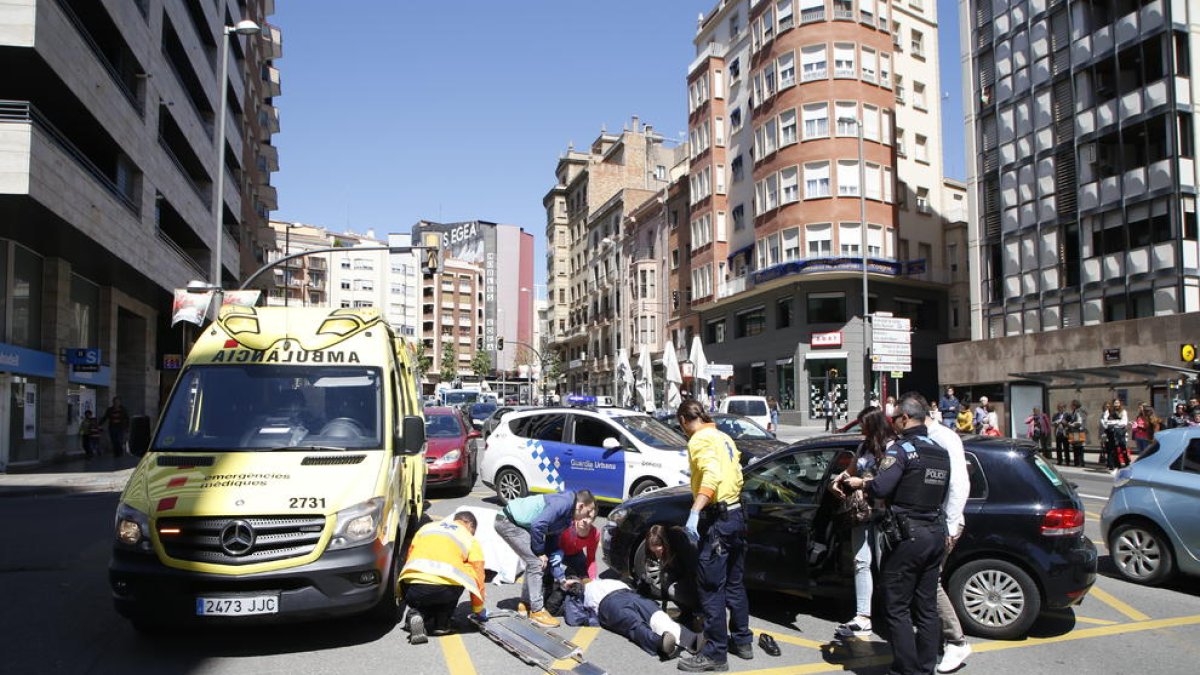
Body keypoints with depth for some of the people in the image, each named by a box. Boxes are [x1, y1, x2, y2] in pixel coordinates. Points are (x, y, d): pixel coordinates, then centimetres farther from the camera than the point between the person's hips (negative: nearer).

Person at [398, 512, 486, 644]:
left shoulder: (426, 528, 29)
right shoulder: (471, 540, 18)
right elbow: (477, 579, 19)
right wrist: (479, 610, 34)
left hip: (412, 587, 3)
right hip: (445, 590, -3)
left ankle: (416, 614, 1)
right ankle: (441, 624, 16)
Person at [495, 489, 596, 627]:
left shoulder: (566, 518, 10)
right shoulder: (563, 503, -20)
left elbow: (552, 544, 15)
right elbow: (537, 525, -28)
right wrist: (540, 552, -14)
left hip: (517, 522, 10)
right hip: (507, 522, -10)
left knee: (534, 561, 17)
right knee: (536, 562, -10)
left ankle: (526, 603, 28)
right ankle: (537, 611, -5)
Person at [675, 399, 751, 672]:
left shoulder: (700, 439, -12)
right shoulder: (724, 437, 14)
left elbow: (712, 476, -28)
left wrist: (694, 512, -34)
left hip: (717, 519, -9)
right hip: (736, 514, 9)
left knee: (712, 589, -4)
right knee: (734, 583, 18)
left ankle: (715, 654, 1)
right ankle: (742, 641, 27)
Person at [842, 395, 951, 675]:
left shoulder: (902, 449, -14)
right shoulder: (941, 453, 11)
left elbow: (881, 488, -23)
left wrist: (861, 483, -3)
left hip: (907, 536, -8)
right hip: (935, 534, 8)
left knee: (897, 607, 1)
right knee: (927, 606, 14)